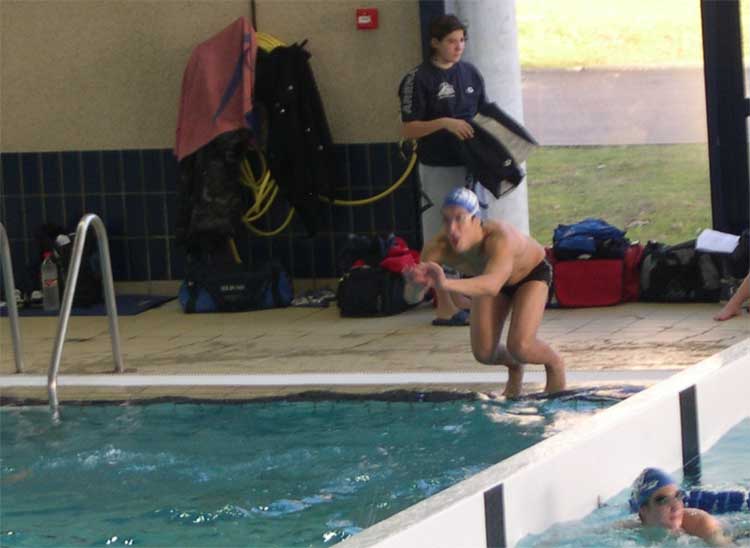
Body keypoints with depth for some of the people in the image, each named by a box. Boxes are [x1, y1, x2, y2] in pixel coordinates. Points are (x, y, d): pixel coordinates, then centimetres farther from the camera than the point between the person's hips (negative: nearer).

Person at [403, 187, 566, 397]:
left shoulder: (499, 237, -47)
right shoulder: (438, 247, -35)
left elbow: (493, 283, -65)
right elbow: (411, 297, -43)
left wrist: (447, 284, -81)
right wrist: (416, 284, -68)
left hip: (531, 272, -4)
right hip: (487, 277, 4)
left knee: (520, 347, -20)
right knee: (483, 353, -5)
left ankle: (555, 364, 16)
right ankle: (514, 368, 32)